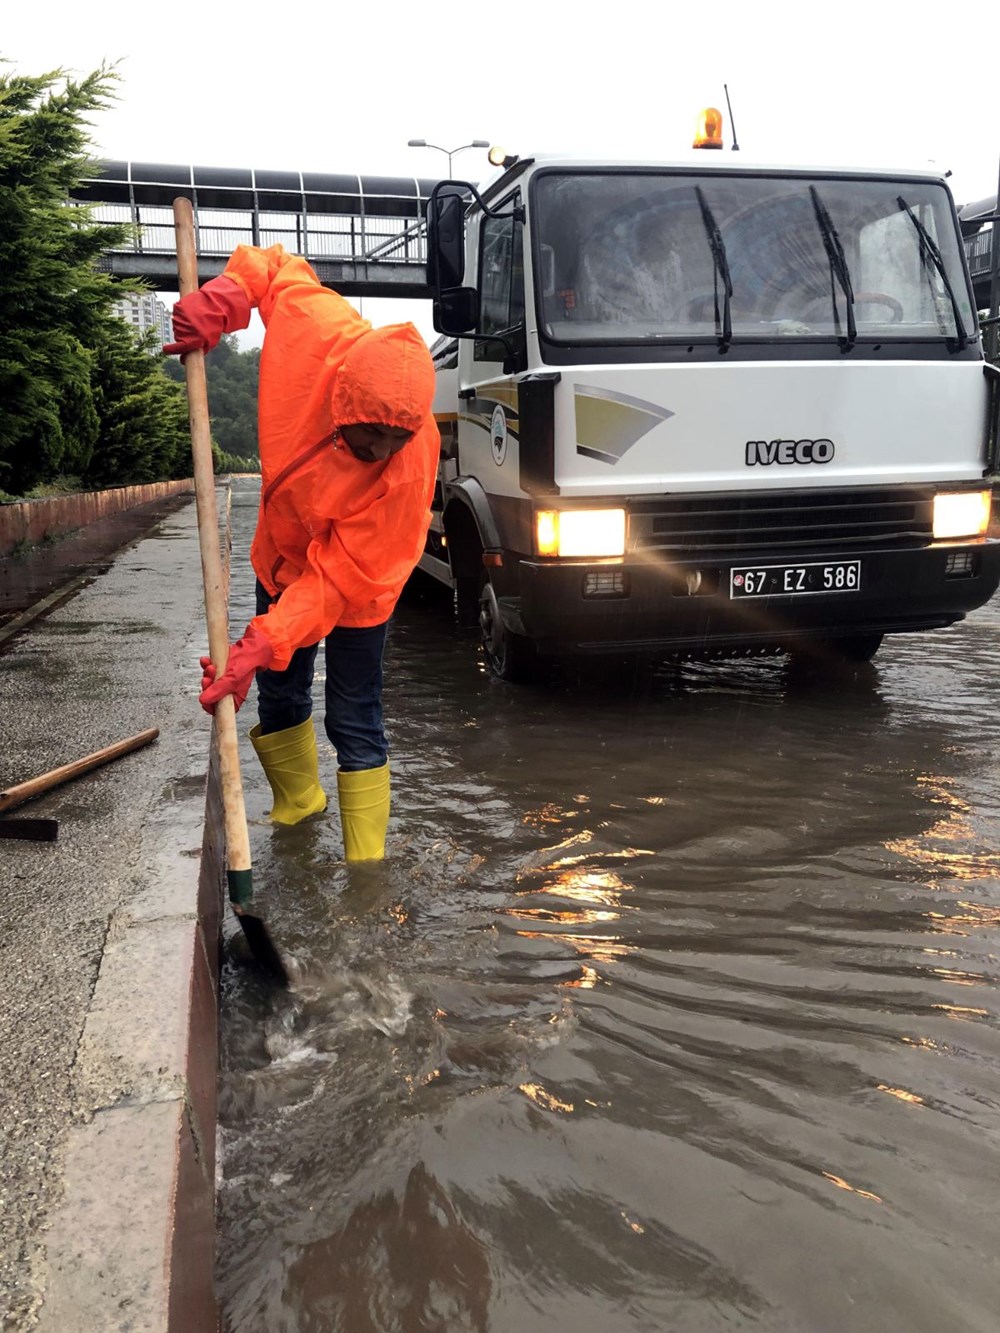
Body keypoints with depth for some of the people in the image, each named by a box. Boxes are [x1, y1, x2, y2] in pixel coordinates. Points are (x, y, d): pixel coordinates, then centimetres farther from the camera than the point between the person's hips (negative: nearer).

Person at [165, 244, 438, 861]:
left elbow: (338, 577, -34)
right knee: (280, 700, 19)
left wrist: (261, 645, -41)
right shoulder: (317, 330, -31)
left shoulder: (410, 466, -39)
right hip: (282, 557, 5)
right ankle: (298, 807, 44)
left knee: (356, 726, -2)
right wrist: (220, 300, -25)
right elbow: (274, 266, -7)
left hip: (352, 593, -5)